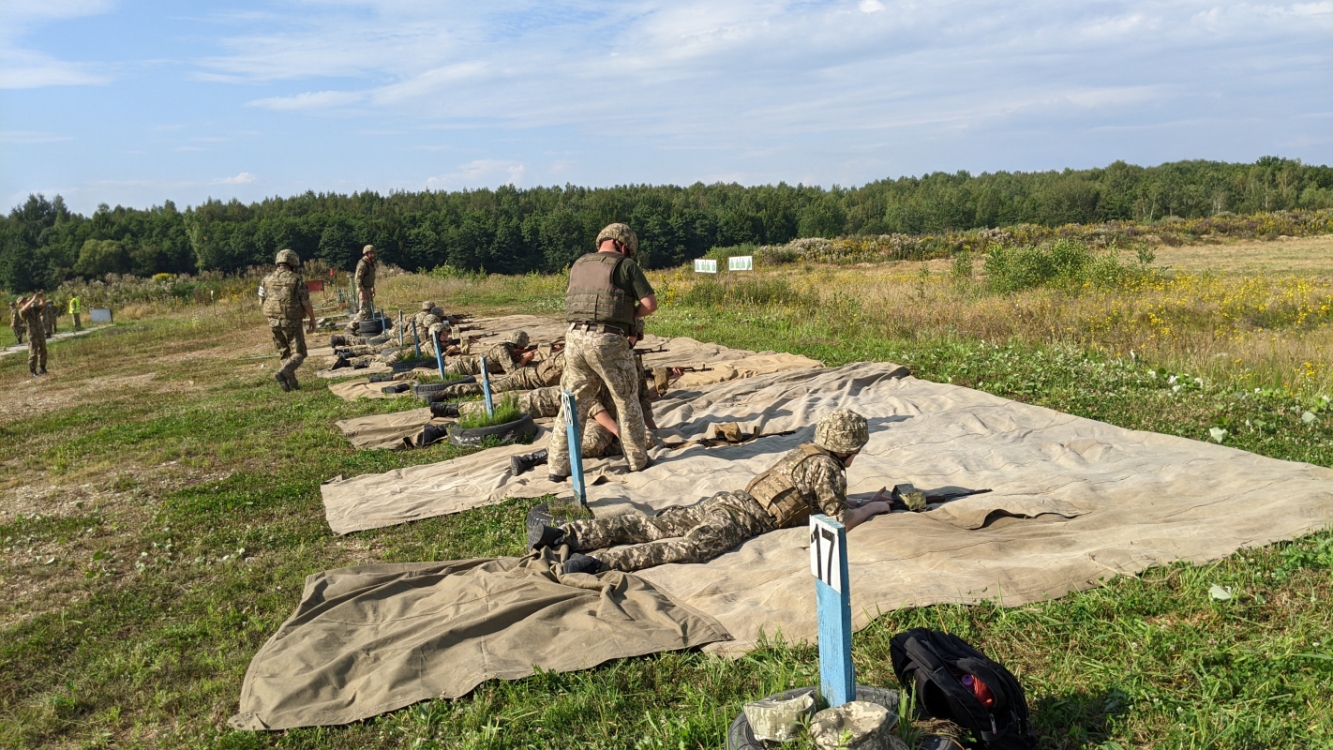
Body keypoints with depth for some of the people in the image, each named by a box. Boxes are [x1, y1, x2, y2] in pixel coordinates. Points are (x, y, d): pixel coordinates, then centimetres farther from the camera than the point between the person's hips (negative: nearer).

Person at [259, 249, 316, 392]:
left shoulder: (267, 279, 4)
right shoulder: (296, 279, -9)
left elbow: (263, 300, 8)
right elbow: (306, 303, -9)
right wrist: (313, 320, 2)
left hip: (274, 321, 5)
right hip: (291, 321, -5)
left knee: (285, 353, 18)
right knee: (298, 353, 3)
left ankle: (291, 382, 16)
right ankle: (282, 373, -19)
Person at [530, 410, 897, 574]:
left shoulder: (804, 452, 25)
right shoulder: (825, 468, -2)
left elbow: (821, 500, 39)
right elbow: (840, 520, -2)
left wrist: (864, 502, 40)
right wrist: (871, 508, 15)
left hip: (723, 501, 8)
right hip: (740, 518, -8)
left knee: (649, 527, -3)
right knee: (691, 546, -27)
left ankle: (561, 534, -13)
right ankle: (599, 561, -46)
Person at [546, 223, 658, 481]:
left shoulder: (578, 265, 18)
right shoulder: (625, 266, 1)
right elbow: (651, 304, -2)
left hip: (575, 337, 5)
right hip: (608, 341, -5)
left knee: (574, 403, 12)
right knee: (625, 401, 11)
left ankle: (558, 466, 12)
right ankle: (638, 459, 22)